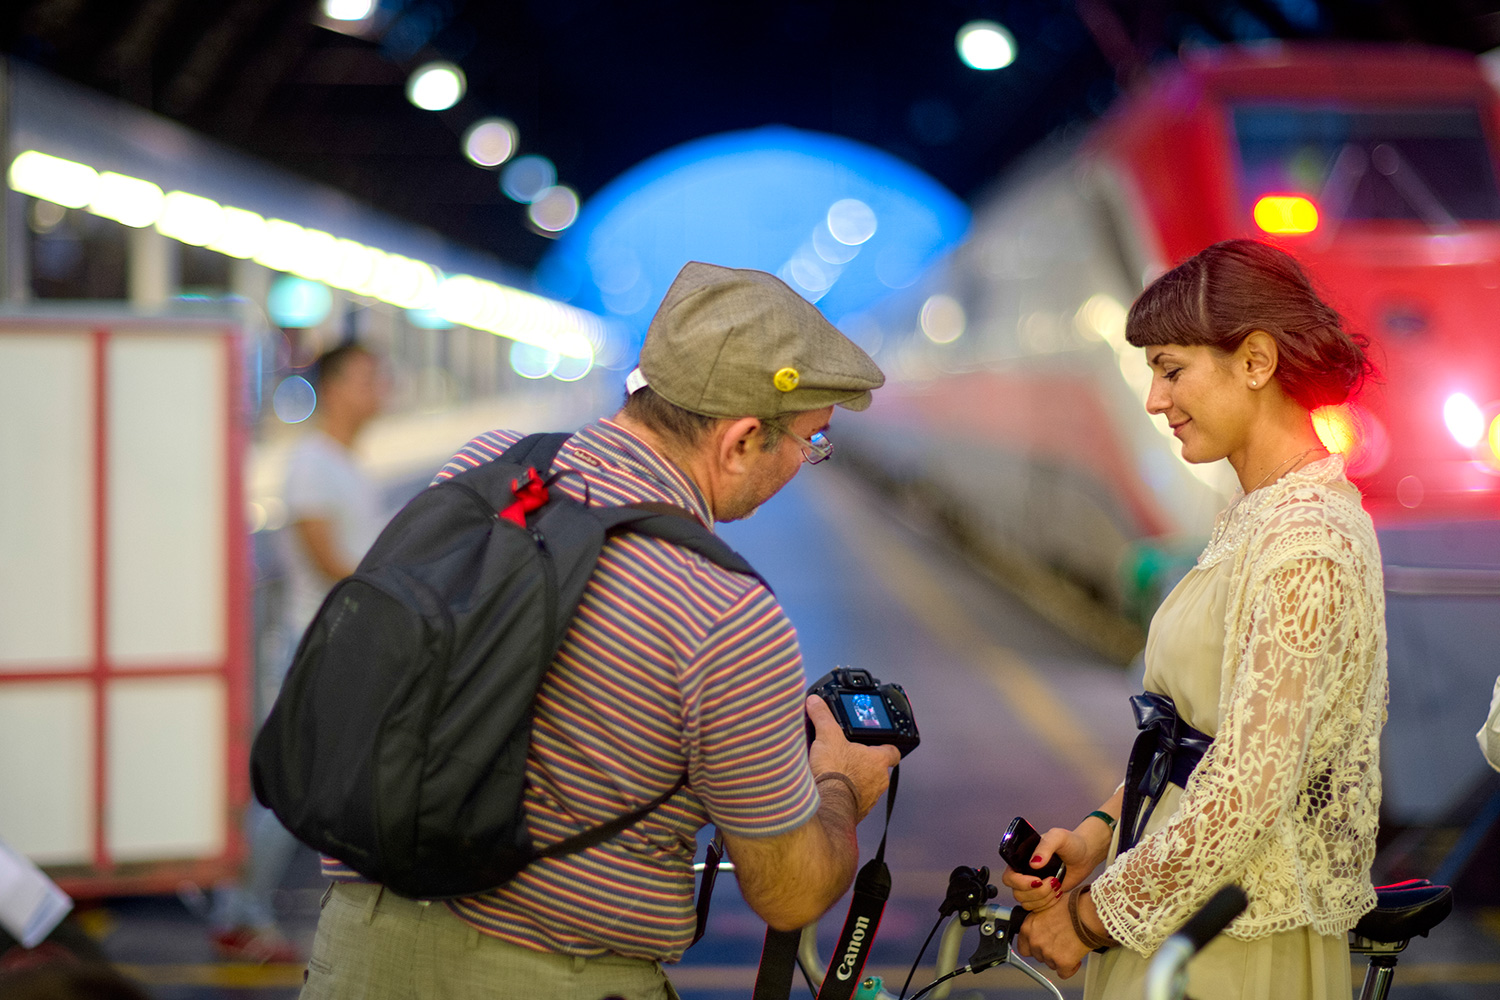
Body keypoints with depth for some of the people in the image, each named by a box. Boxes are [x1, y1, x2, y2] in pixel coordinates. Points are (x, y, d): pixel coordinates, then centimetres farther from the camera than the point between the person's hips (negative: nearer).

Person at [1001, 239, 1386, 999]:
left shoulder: (1306, 544, -21)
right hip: (1182, 913, 9)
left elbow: (1244, 795, -25)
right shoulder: (1257, 516, 10)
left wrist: (1091, 915, -15)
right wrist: (1099, 832, 2)